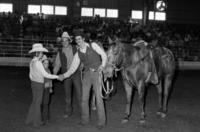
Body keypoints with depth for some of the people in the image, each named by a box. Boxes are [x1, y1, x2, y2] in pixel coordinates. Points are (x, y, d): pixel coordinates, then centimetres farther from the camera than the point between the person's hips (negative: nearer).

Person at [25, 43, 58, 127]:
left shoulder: (32, 62, 6)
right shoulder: (38, 62, -20)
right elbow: (45, 74, -20)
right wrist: (56, 76, -14)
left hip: (33, 83, 8)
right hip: (39, 84, -8)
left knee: (34, 102, 18)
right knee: (38, 103, 3)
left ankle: (29, 120, 25)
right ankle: (37, 122, 13)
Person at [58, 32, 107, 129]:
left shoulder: (93, 45, 1)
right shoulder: (78, 54, 9)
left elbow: (103, 54, 1)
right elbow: (73, 68, 9)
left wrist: (102, 65, -14)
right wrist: (64, 75, -1)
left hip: (97, 73, -4)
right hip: (87, 75, 4)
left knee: (98, 97, -5)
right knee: (84, 98, 5)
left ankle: (101, 121, 4)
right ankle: (85, 119, 20)